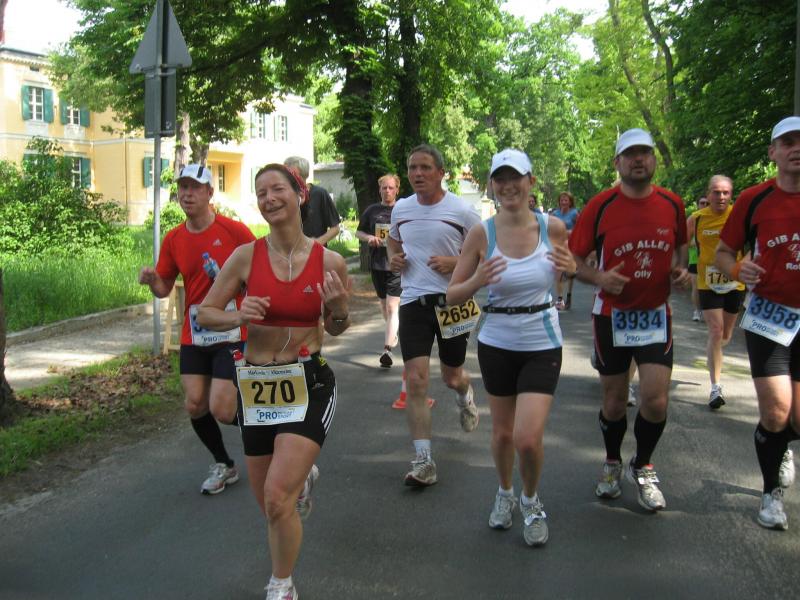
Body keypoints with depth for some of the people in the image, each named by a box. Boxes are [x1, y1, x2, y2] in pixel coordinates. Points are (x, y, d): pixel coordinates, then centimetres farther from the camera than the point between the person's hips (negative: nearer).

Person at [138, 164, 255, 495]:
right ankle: (224, 465, 29)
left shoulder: (234, 230, -10)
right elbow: (164, 288, 10)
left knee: (222, 409, -11)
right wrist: (151, 279, -10)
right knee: (194, 404, 4)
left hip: (232, 333, -5)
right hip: (194, 335, 5)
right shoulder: (173, 239, 5)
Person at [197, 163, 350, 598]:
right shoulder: (246, 256, -6)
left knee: (276, 497, -16)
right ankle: (302, 477, 55)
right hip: (256, 385, 3)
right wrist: (238, 317, -17)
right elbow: (205, 313, 4)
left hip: (309, 384, -3)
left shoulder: (329, 261, -6)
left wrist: (338, 307, -15)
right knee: (266, 500, 17)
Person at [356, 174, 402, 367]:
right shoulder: (372, 210, 6)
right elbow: (358, 232, 14)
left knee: (392, 306, -14)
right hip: (377, 263, 4)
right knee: (384, 303, 20)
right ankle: (393, 334, 44)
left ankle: (387, 349, -19)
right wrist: (369, 238, -7)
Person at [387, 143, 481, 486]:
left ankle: (465, 395, 54)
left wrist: (455, 262, -18)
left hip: (452, 302, -2)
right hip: (413, 301, 2)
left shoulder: (462, 211, -7)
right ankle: (423, 463, -2)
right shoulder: (401, 208, 6)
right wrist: (393, 258, 4)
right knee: (416, 381, -9)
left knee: (452, 377, 13)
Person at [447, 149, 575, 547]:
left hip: (542, 344, -1)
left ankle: (531, 500, 22)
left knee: (528, 438, -10)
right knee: (502, 432, 14)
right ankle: (505, 493, 44)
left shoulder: (553, 228, -8)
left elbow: (570, 268, 12)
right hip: (497, 343, 1)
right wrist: (477, 281, -25)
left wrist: (571, 269, -12)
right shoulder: (482, 234, -9)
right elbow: (452, 295, -4)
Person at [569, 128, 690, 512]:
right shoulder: (600, 206, -9)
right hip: (611, 315, -1)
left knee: (655, 400, -7)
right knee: (614, 401, 8)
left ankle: (643, 467, 21)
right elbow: (573, 259, -4)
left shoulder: (672, 204, -1)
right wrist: (599, 277, -23)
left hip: (656, 314, 1)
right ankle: (612, 464, 36)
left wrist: (681, 269, -3)